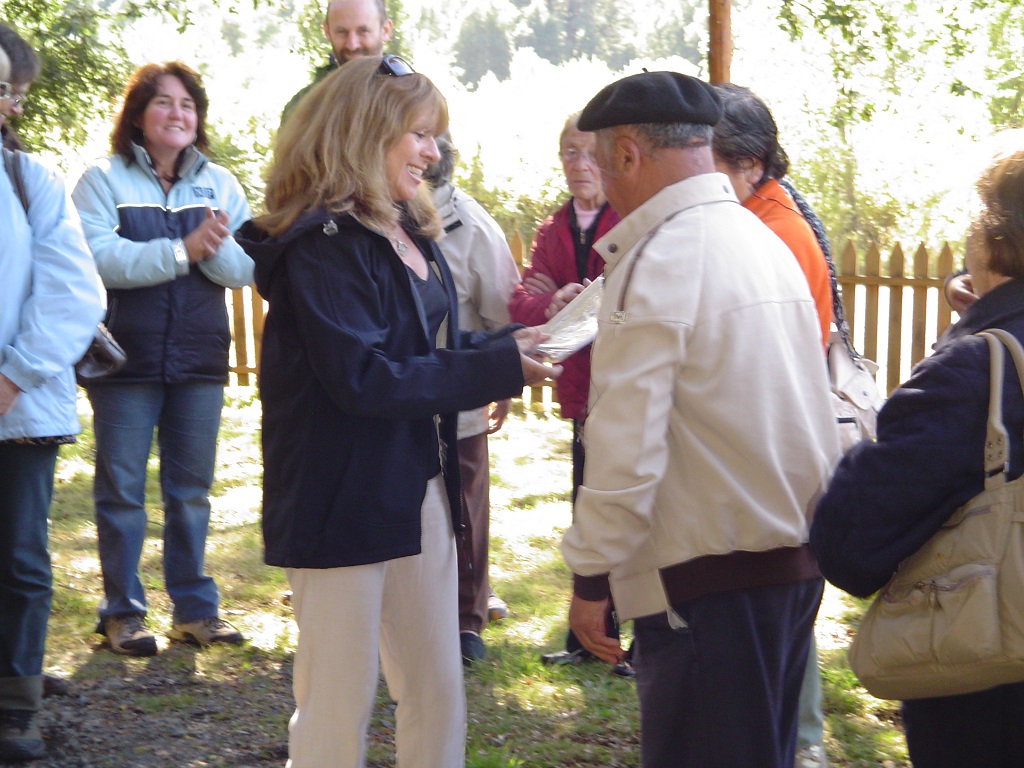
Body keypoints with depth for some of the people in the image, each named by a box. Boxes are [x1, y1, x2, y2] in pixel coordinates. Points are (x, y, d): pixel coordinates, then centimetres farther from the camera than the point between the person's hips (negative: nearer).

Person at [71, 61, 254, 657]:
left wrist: (218, 246, -20)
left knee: (192, 489, 11)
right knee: (121, 489, 3)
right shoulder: (103, 180, -2)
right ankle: (122, 611, 14)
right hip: (126, 361, -3)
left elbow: (248, 269, 0)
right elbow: (102, 259, -18)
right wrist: (183, 251, -24)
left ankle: (196, 607, 20)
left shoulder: (219, 184, 9)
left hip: (199, 361, 3)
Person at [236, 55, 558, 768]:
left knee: (439, 691, 14)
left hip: (421, 489, 9)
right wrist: (498, 368, -23)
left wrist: (517, 341, -1)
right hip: (346, 500, -9)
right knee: (339, 705, 1)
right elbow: (364, 379, -24)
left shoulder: (407, 230, 12)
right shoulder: (322, 245, -17)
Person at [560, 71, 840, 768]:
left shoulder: (656, 264, -16)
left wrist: (592, 576, -12)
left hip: (710, 577, -9)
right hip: (796, 557, 9)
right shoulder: (767, 241, 11)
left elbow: (627, 448, -19)